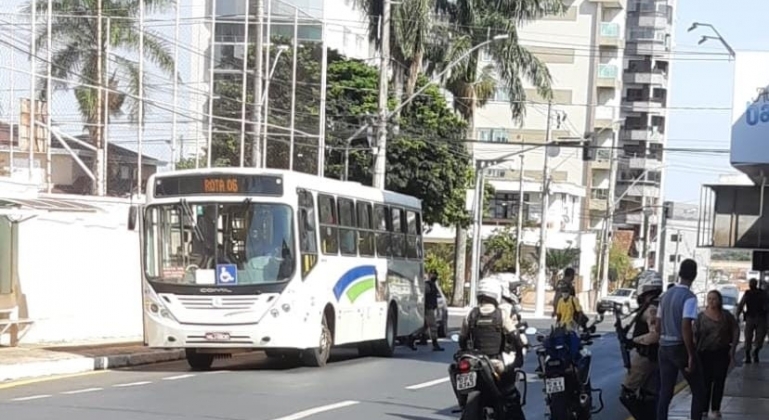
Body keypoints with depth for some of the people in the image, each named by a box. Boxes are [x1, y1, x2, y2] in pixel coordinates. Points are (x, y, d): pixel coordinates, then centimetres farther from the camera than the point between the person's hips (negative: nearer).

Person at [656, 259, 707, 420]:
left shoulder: (666, 295, 10)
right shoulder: (689, 297, -13)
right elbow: (686, 327, -21)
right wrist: (691, 355, -19)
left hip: (664, 347, 7)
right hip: (681, 347, -7)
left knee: (665, 392, 7)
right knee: (699, 390, 5)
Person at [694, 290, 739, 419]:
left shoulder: (726, 315, 0)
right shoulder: (701, 316, -3)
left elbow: (735, 330, 6)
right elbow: (695, 334, -5)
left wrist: (733, 348, -1)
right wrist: (695, 351, -13)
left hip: (722, 353, 1)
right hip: (705, 353, -1)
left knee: (719, 380, 3)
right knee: (705, 381, -2)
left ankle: (716, 408, 15)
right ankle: (704, 409, 7)